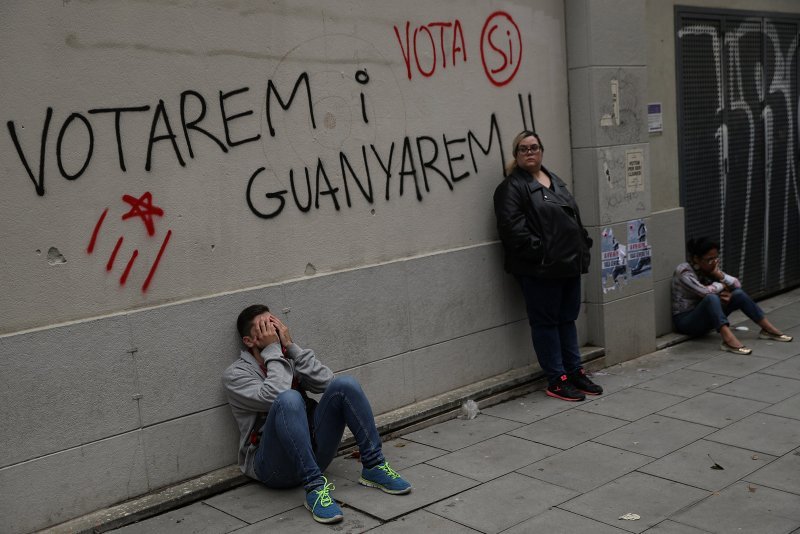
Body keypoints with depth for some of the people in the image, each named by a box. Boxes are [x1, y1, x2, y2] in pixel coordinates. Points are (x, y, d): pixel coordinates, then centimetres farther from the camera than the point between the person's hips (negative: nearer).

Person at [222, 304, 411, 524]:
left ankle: (374, 467, -11)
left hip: (312, 452, 5)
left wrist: (291, 346, -5)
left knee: (344, 385, -15)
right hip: (273, 465, -5)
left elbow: (325, 382, -4)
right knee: (289, 398, -33)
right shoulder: (235, 374, -1)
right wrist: (273, 350, -11)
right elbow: (275, 397, -20)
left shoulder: (290, 359, 15)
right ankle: (315, 487, -34)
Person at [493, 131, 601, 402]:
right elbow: (513, 228, -18)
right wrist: (539, 251, -21)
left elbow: (574, 215, 23)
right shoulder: (511, 187, -8)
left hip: (569, 264, 8)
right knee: (546, 322, 2)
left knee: (568, 318, 15)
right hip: (540, 268, -8)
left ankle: (575, 371, 25)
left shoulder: (554, 180, 18)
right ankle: (557, 380, 9)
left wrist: (582, 245, 11)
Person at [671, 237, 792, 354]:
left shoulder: (710, 269, 3)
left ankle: (768, 329, 0)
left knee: (738, 294, -7)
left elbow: (737, 284, 1)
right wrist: (721, 285, -12)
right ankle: (729, 340, -47)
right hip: (685, 320, -8)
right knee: (711, 298, -35)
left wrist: (719, 275, -16)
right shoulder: (684, 271, -20)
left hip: (705, 317, 8)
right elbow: (705, 292, -32)